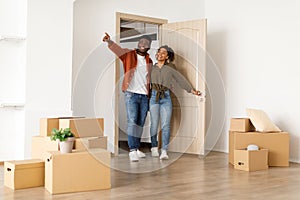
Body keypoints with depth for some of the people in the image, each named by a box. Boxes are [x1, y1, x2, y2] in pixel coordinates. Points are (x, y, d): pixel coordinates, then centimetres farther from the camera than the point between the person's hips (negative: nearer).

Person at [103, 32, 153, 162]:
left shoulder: (149, 61, 15)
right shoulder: (129, 54, 2)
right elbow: (117, 49, -17)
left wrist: (149, 95, 13)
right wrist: (109, 41, -37)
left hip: (144, 96, 5)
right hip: (131, 94, -4)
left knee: (140, 123, 8)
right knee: (132, 121, -12)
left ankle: (137, 149, 18)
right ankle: (132, 150, -14)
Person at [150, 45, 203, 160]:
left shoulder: (170, 68, 9)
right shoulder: (152, 67, 12)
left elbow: (180, 79, 9)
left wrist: (191, 90, 4)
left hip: (166, 97, -1)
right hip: (154, 96, 1)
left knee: (165, 125, -8)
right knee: (154, 124, -3)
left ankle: (164, 151, -9)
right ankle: (154, 147, 15)